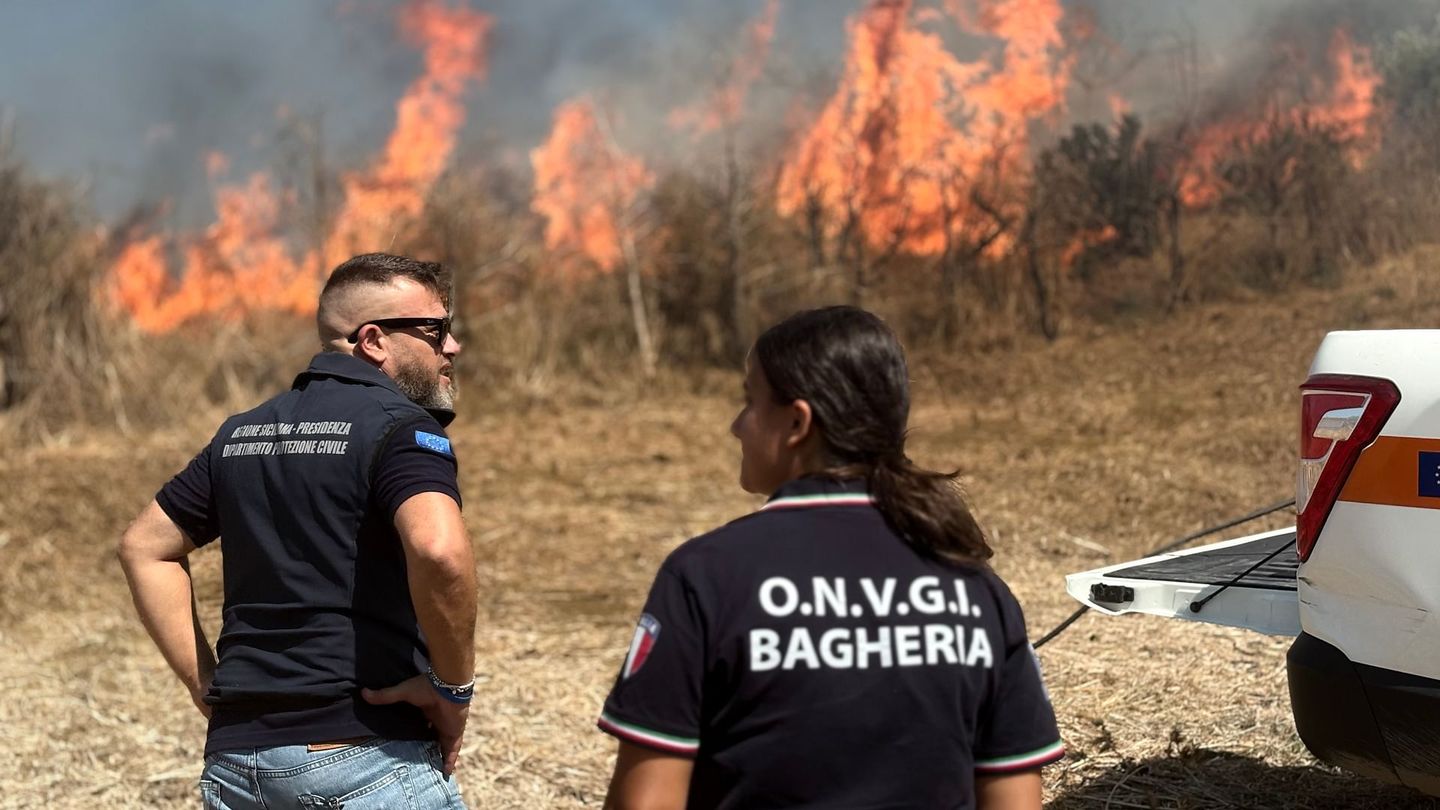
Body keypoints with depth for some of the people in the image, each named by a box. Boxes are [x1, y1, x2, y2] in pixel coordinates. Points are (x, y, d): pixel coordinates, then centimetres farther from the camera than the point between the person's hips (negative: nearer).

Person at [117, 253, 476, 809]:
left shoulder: (242, 432, 14)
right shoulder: (400, 425, -9)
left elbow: (145, 547, 19)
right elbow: (440, 551, -28)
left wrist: (207, 686, 14)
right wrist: (455, 686, -14)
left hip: (236, 756, 7)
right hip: (368, 762, -6)